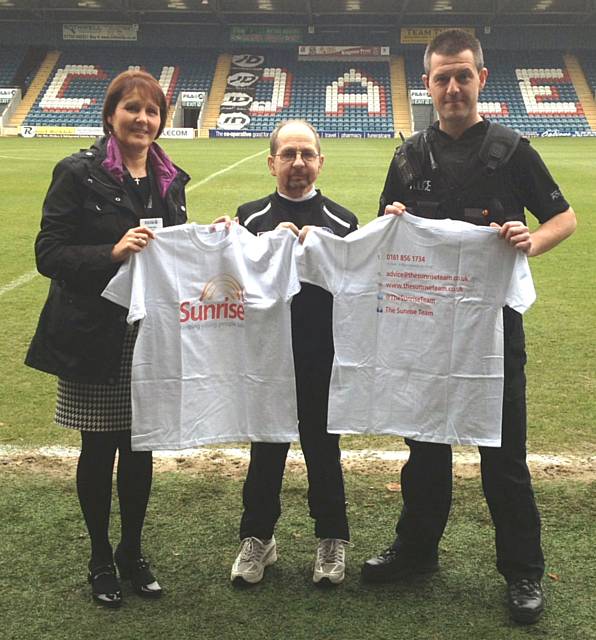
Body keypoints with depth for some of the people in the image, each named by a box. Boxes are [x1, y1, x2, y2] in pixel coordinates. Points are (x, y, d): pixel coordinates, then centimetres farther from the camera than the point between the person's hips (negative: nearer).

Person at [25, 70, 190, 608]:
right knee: (100, 449, 8)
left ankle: (132, 552, 31)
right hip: (95, 337, -4)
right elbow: (49, 254, -12)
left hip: (152, 336, 4)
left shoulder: (170, 180, 9)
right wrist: (113, 252, -25)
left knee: (141, 447, 12)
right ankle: (101, 558, 28)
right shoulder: (79, 174, -7)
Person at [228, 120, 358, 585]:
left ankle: (332, 539, 29)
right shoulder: (251, 217, 4)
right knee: (266, 449, 11)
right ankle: (258, 538, 29)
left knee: (323, 448, 11)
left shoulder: (342, 222, 2)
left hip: (323, 359, 0)